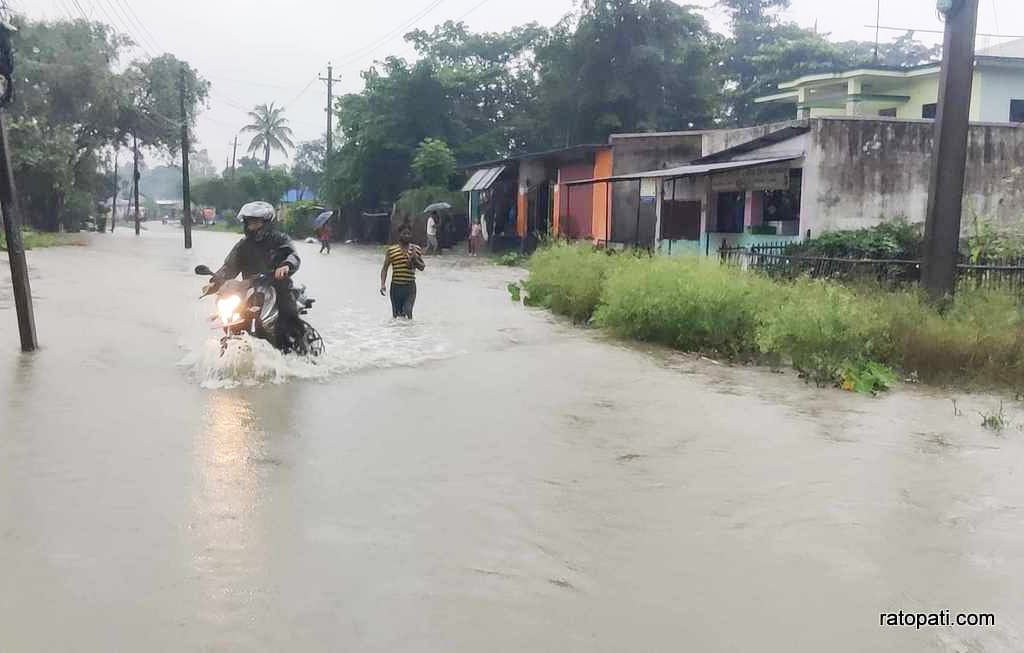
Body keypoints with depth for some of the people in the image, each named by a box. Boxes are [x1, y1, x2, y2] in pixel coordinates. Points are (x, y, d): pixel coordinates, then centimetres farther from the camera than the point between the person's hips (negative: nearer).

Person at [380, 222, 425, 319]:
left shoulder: (416, 250, 4)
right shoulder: (391, 250, 1)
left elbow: (422, 267, 6)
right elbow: (385, 268, 3)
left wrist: (414, 259, -13)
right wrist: (383, 284, -8)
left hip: (410, 286, -1)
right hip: (396, 286, 1)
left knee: (407, 311, -17)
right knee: (396, 313, 8)